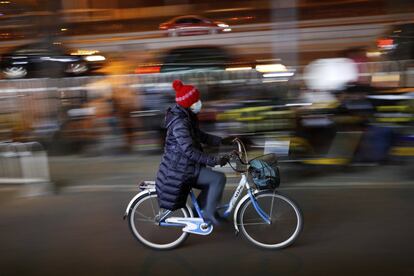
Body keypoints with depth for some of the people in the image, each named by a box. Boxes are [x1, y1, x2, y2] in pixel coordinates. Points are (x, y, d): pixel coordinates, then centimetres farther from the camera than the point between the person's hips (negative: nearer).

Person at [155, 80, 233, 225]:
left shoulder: (187, 117, 8)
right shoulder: (180, 122, -24)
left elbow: (200, 135, 17)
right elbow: (189, 150, -30)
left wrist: (222, 140, 10)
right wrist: (215, 160, -31)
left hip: (183, 164, 10)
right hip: (179, 169, -10)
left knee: (211, 184, 15)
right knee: (219, 178, -14)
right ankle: (209, 213, -1)